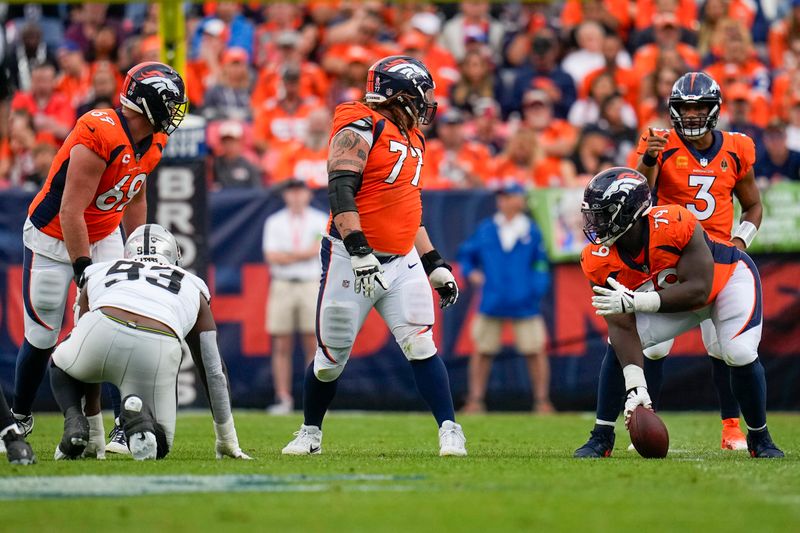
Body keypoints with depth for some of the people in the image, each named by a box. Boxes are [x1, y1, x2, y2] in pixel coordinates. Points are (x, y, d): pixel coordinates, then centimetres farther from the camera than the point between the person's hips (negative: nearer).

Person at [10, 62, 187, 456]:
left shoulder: (153, 143, -5)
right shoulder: (98, 138, -31)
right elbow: (70, 212, -28)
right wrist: (84, 270, -25)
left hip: (103, 236, 6)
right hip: (53, 237, -6)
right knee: (42, 337, 2)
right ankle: (19, 420, 22)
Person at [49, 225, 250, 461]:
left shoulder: (100, 272, 36)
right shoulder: (194, 289, 34)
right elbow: (214, 371, 35)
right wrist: (227, 441, 46)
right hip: (158, 352, -1)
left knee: (61, 367, 37)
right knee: (157, 446, 20)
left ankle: (74, 421, 6)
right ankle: (139, 414, -15)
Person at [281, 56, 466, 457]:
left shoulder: (411, 138, 18)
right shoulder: (361, 129, -10)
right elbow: (341, 191, -20)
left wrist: (435, 265, 20)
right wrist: (360, 252, -28)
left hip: (402, 261, 6)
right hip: (350, 258, -6)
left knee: (420, 346, -9)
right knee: (331, 359, 4)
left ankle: (450, 431, -10)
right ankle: (310, 432, 23)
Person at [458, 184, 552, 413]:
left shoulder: (532, 231, 3)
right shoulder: (485, 229, 7)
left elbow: (541, 265, 6)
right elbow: (466, 254, 16)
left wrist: (537, 289, -8)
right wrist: (470, 272, -2)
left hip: (525, 305, -1)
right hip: (491, 303, 1)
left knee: (535, 351, -1)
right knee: (482, 351, 2)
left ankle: (542, 401, 8)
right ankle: (475, 400, 10)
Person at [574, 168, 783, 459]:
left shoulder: (675, 225, -41)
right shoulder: (601, 261, -26)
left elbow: (698, 290, -39)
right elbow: (623, 327, -25)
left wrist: (634, 301, -47)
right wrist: (636, 387, -36)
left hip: (729, 275, -4)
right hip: (671, 292, 4)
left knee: (740, 355, -23)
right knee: (618, 345, -13)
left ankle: (759, 438, 2)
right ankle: (602, 437, -1)